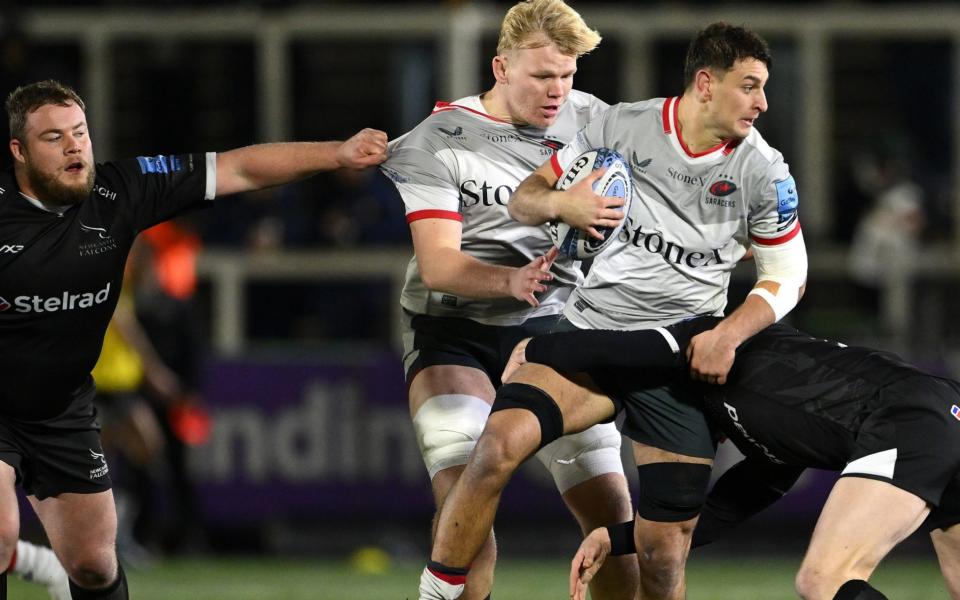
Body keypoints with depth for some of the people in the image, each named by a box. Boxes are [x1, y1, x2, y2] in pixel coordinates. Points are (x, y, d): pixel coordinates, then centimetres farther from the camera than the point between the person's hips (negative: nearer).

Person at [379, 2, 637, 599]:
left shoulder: (589, 120, 2)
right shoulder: (437, 141, -9)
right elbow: (437, 264, -18)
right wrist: (511, 280, -37)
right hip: (454, 333, -4)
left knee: (613, 510, -2)